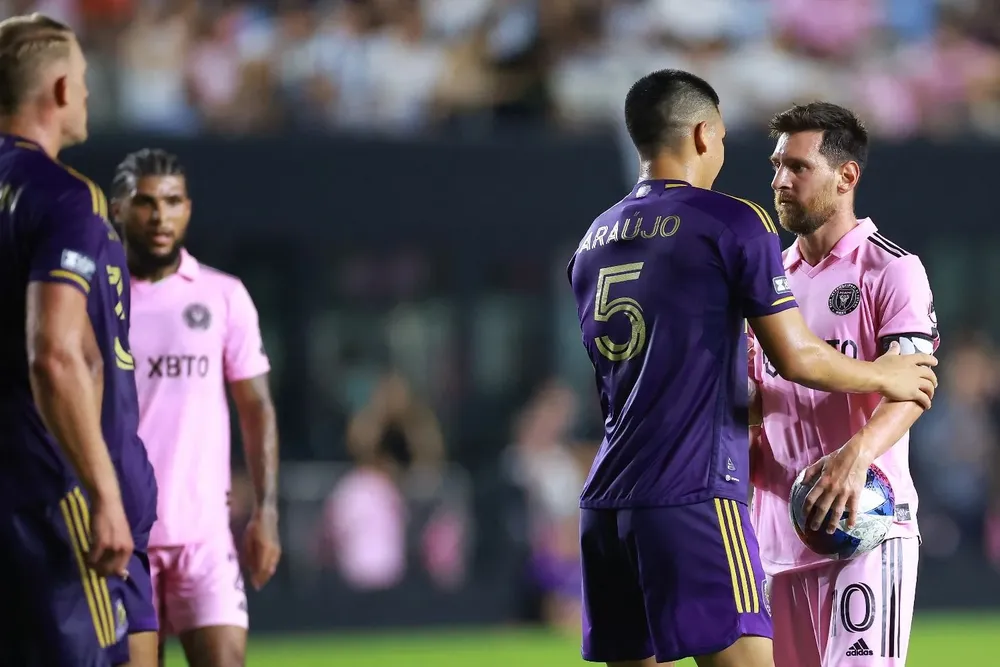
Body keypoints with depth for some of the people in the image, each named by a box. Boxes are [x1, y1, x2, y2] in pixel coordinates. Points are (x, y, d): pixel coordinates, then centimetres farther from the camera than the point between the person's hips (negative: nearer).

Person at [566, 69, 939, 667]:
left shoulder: (593, 242, 17)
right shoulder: (732, 221, -4)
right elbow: (796, 357, -6)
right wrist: (883, 377, 12)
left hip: (606, 503, 7)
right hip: (693, 498, -7)